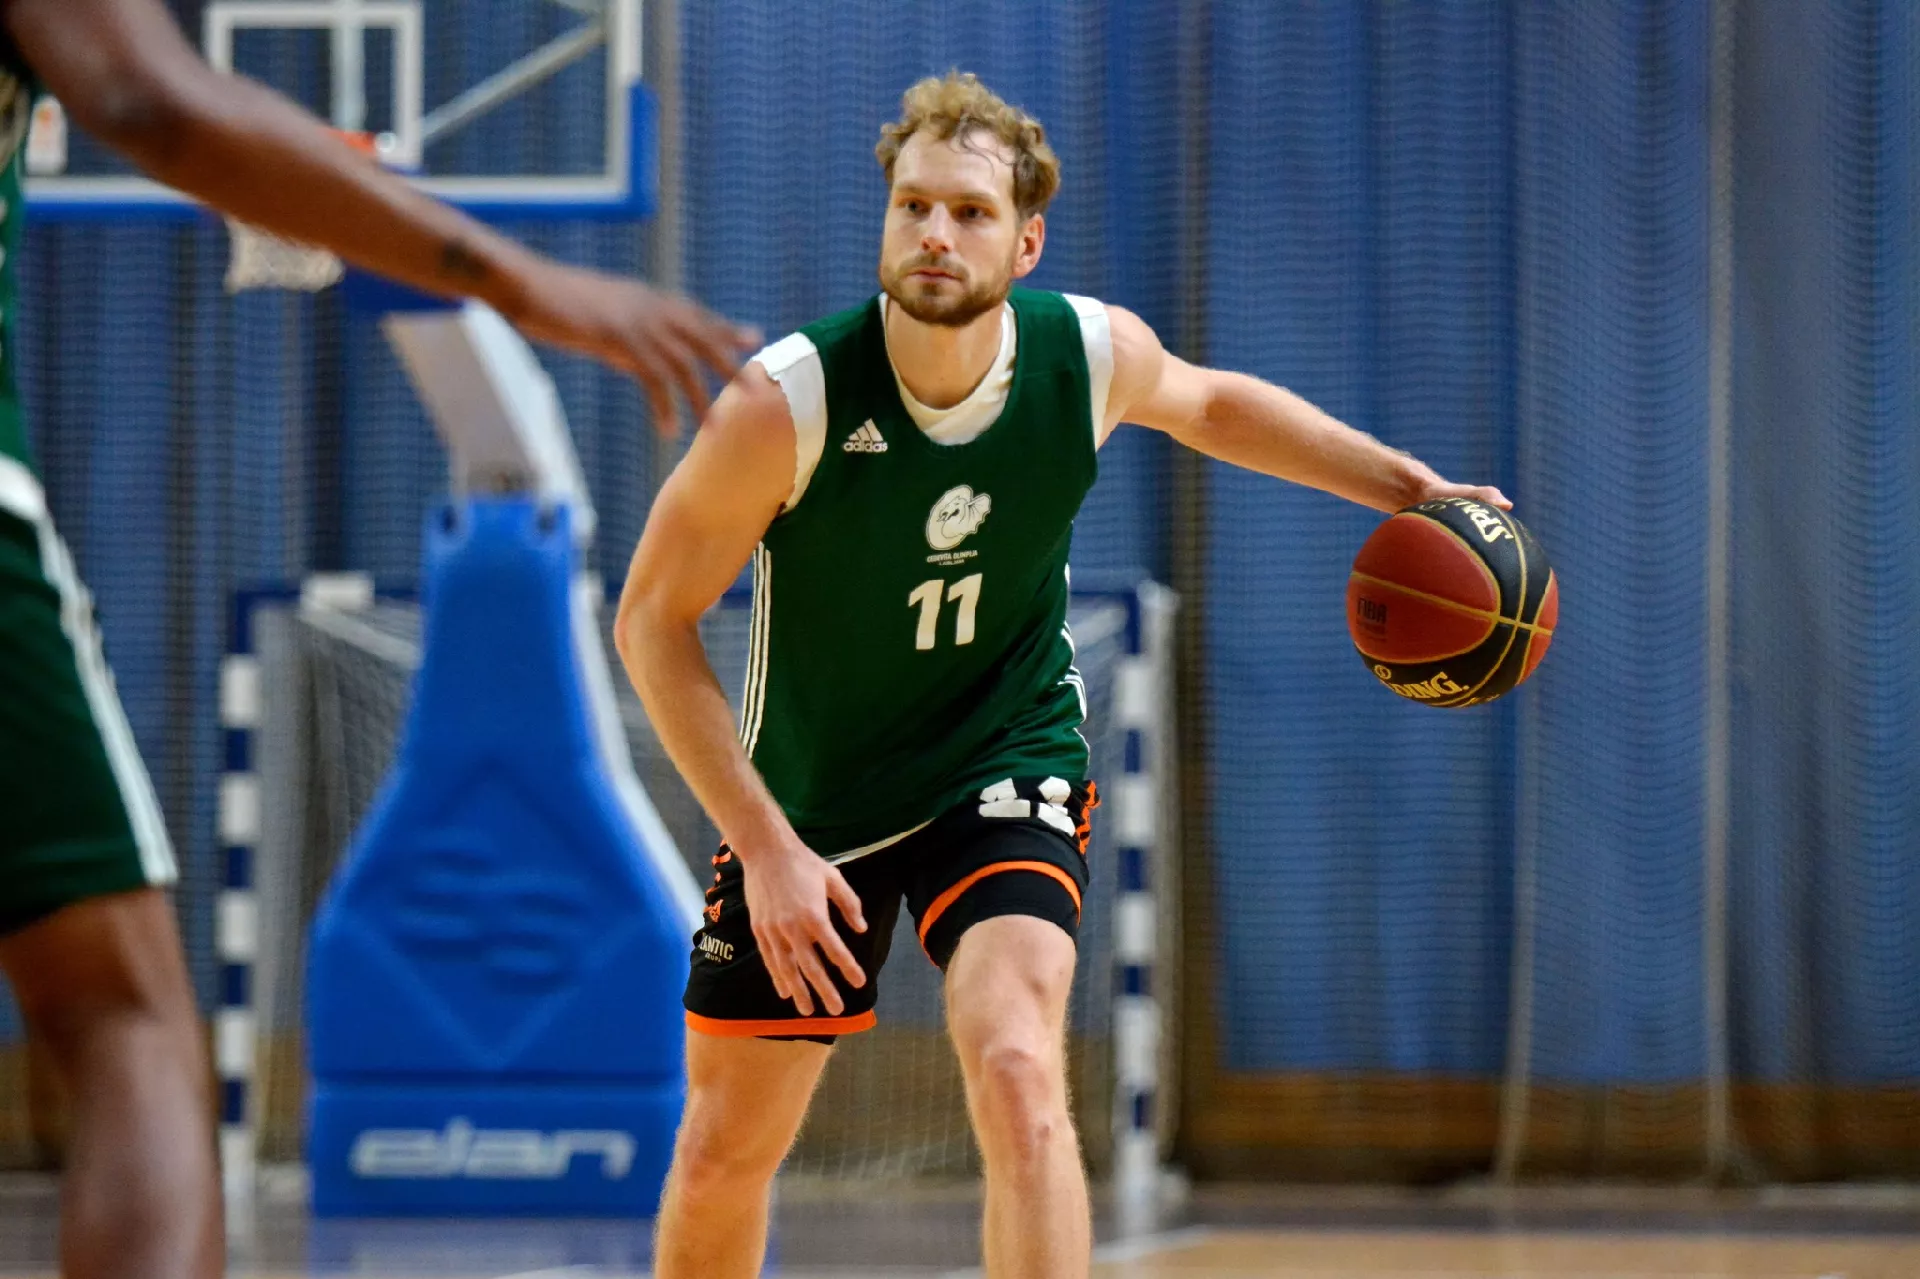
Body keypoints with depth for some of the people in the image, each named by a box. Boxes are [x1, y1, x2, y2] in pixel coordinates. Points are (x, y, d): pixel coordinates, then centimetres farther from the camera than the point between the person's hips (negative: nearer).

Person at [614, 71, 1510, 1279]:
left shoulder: (1093, 355, -17)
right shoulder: (786, 404, -27)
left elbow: (1210, 405, 11)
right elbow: (653, 620, -16)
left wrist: (1407, 486, 5)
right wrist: (766, 847, -21)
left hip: (1008, 764, 0)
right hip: (812, 795, 0)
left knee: (1017, 1075, -26)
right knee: (726, 1153, 8)